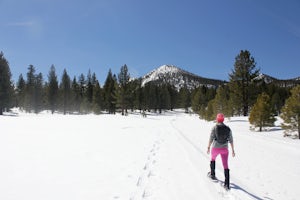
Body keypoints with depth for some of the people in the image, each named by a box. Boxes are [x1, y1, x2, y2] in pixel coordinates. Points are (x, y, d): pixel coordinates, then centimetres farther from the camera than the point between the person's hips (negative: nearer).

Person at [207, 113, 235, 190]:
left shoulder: (214, 128, -10)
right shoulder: (228, 129, -2)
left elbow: (211, 139, -9)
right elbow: (231, 140, 1)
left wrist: (208, 147, 2)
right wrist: (233, 150, 8)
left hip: (215, 148, -1)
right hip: (224, 149, 2)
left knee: (213, 158, 30)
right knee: (225, 165, 5)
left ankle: (212, 174, 39)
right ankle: (227, 184, 2)